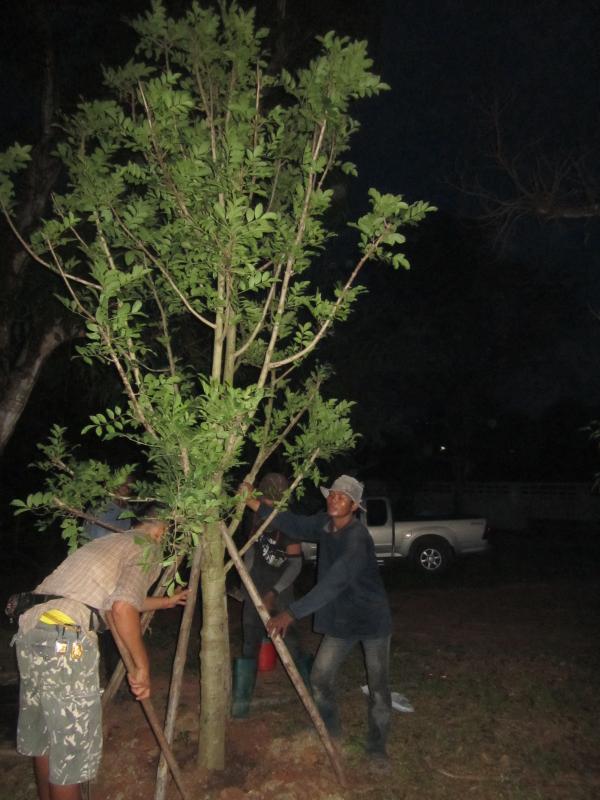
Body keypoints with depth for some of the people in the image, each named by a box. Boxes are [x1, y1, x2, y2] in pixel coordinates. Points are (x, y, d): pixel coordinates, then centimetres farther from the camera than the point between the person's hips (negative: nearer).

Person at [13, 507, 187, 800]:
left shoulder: (112, 541, 27)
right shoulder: (148, 547, 1)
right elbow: (122, 607, -15)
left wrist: (166, 601, 51)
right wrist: (142, 667, -6)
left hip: (29, 624, 9)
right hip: (65, 636, -9)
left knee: (41, 733, 24)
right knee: (71, 745, 4)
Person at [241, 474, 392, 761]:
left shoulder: (357, 538, -30)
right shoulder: (325, 524, -6)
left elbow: (334, 583, -36)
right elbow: (295, 525, 5)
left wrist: (292, 613, -39)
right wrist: (254, 503, -7)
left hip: (372, 619, -6)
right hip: (341, 620, 7)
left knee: (378, 687, 5)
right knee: (320, 679, 7)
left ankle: (377, 747, 26)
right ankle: (331, 735, 30)